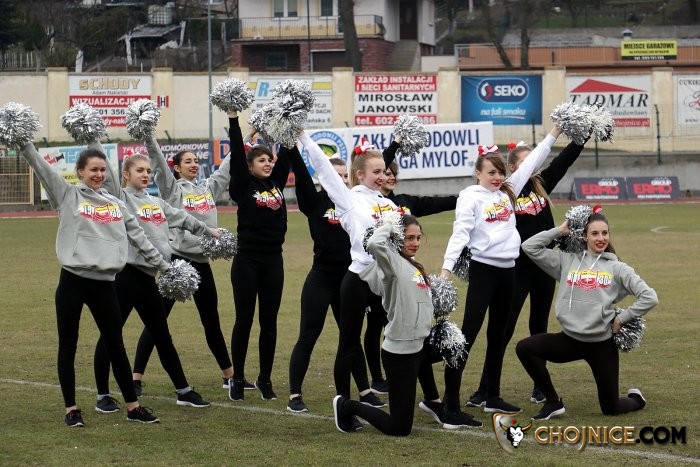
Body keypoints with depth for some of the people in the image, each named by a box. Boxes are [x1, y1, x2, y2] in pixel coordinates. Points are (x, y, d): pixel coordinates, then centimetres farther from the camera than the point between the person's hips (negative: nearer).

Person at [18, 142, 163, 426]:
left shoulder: (115, 203, 13)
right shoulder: (68, 195, 2)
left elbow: (138, 236, 18)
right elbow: (42, 168, -9)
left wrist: (163, 265, 19)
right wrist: (23, 142, -21)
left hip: (104, 283, 3)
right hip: (73, 281, -3)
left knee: (116, 346, 9)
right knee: (68, 346, 4)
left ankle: (132, 407, 15)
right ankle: (71, 409, 12)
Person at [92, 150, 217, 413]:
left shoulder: (157, 203, 17)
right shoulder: (120, 197, -2)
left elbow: (183, 219, 29)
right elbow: (105, 172, -15)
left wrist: (209, 231, 37)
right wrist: (93, 142, -23)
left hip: (148, 275, 7)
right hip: (124, 273, -7)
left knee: (162, 336, 14)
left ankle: (184, 391, 20)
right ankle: (103, 395, 7)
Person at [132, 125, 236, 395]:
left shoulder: (209, 187, 14)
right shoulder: (172, 188, -1)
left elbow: (229, 166, 17)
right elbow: (157, 161, -12)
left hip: (202, 262, 5)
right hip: (177, 259, -5)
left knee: (212, 322, 15)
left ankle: (229, 375, 25)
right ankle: (136, 378, -2)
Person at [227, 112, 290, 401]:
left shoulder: (277, 182, 9)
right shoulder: (244, 186, -3)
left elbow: (286, 154, 6)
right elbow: (237, 154, -10)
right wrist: (233, 118, -14)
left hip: (273, 261, 4)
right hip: (247, 260, -4)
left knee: (269, 322, 7)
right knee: (244, 320, 2)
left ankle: (265, 380, 15)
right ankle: (237, 379, 10)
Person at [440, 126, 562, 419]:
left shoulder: (507, 191, 13)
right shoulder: (470, 197, -5)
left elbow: (530, 162, 18)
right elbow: (460, 232, -15)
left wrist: (553, 134, 18)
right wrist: (447, 266, -26)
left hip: (507, 270, 7)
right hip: (483, 269, -7)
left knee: (497, 334, 13)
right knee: (469, 332, -10)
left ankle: (492, 398, 19)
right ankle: (450, 400, -10)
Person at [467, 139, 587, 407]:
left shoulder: (541, 184, 5)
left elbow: (565, 159, -1)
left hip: (544, 266, 5)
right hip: (517, 269, -5)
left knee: (539, 326, 13)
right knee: (504, 328, -3)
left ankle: (540, 387, 20)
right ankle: (484, 390, 2)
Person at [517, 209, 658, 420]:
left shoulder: (617, 268, 0)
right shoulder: (567, 261, 6)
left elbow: (649, 298, -4)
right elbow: (530, 247, 1)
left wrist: (621, 318, -6)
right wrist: (560, 230, 2)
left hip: (603, 344, -2)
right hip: (570, 339, 2)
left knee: (611, 409, 3)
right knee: (525, 348, -20)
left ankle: (636, 399, 42)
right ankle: (553, 402, -4)